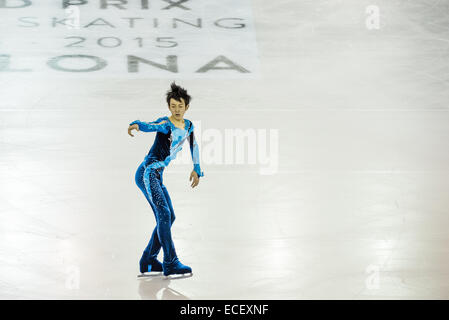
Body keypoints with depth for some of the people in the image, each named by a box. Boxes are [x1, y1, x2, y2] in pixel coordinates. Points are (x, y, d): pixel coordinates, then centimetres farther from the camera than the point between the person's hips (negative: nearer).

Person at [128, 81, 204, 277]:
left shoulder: (188, 125, 11)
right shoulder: (165, 124, -11)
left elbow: (193, 146, 29)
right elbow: (151, 126, -33)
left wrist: (196, 169, 32)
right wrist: (136, 125, -55)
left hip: (157, 176, 9)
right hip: (147, 173, -9)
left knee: (169, 217, 10)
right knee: (164, 213, -19)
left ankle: (148, 261, 20)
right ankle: (170, 263, -22)